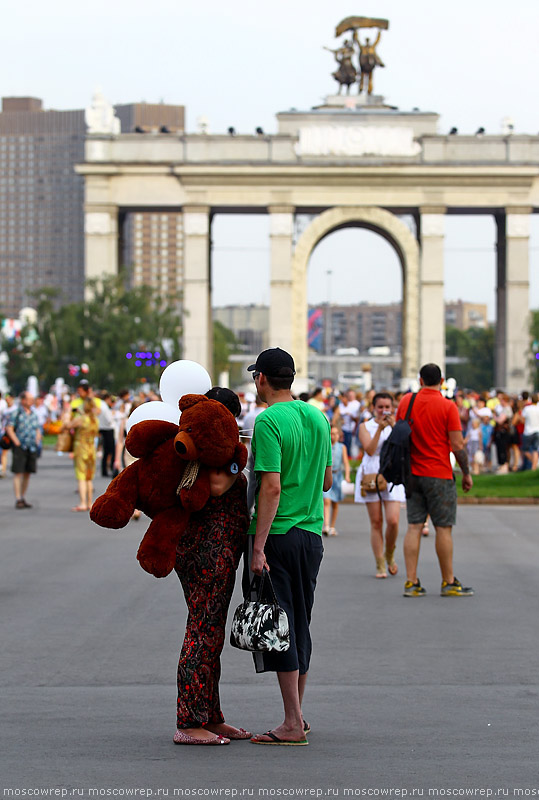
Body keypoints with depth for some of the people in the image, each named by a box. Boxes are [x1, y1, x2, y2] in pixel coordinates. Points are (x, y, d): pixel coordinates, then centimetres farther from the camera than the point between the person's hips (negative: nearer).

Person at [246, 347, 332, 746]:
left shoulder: (269, 421, -14)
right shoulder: (318, 417, 9)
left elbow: (272, 487, -20)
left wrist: (258, 546, -19)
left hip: (278, 534, -7)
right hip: (312, 532, 7)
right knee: (299, 625, 16)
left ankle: (293, 725, -2)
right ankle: (297, 716, 22)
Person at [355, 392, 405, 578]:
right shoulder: (365, 426, 6)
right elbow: (370, 450, -9)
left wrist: (394, 427, -16)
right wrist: (380, 428, -15)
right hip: (371, 475, -1)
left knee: (393, 521, -10)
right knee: (376, 522, -1)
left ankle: (389, 555, 16)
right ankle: (380, 565, 5)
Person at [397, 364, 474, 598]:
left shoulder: (406, 401, 3)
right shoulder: (447, 406, -10)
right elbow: (457, 445, -11)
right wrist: (467, 473, 0)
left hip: (413, 473, 4)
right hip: (439, 474, -4)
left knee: (414, 526, 5)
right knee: (443, 528, 1)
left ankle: (411, 582, 2)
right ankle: (449, 583, 7)